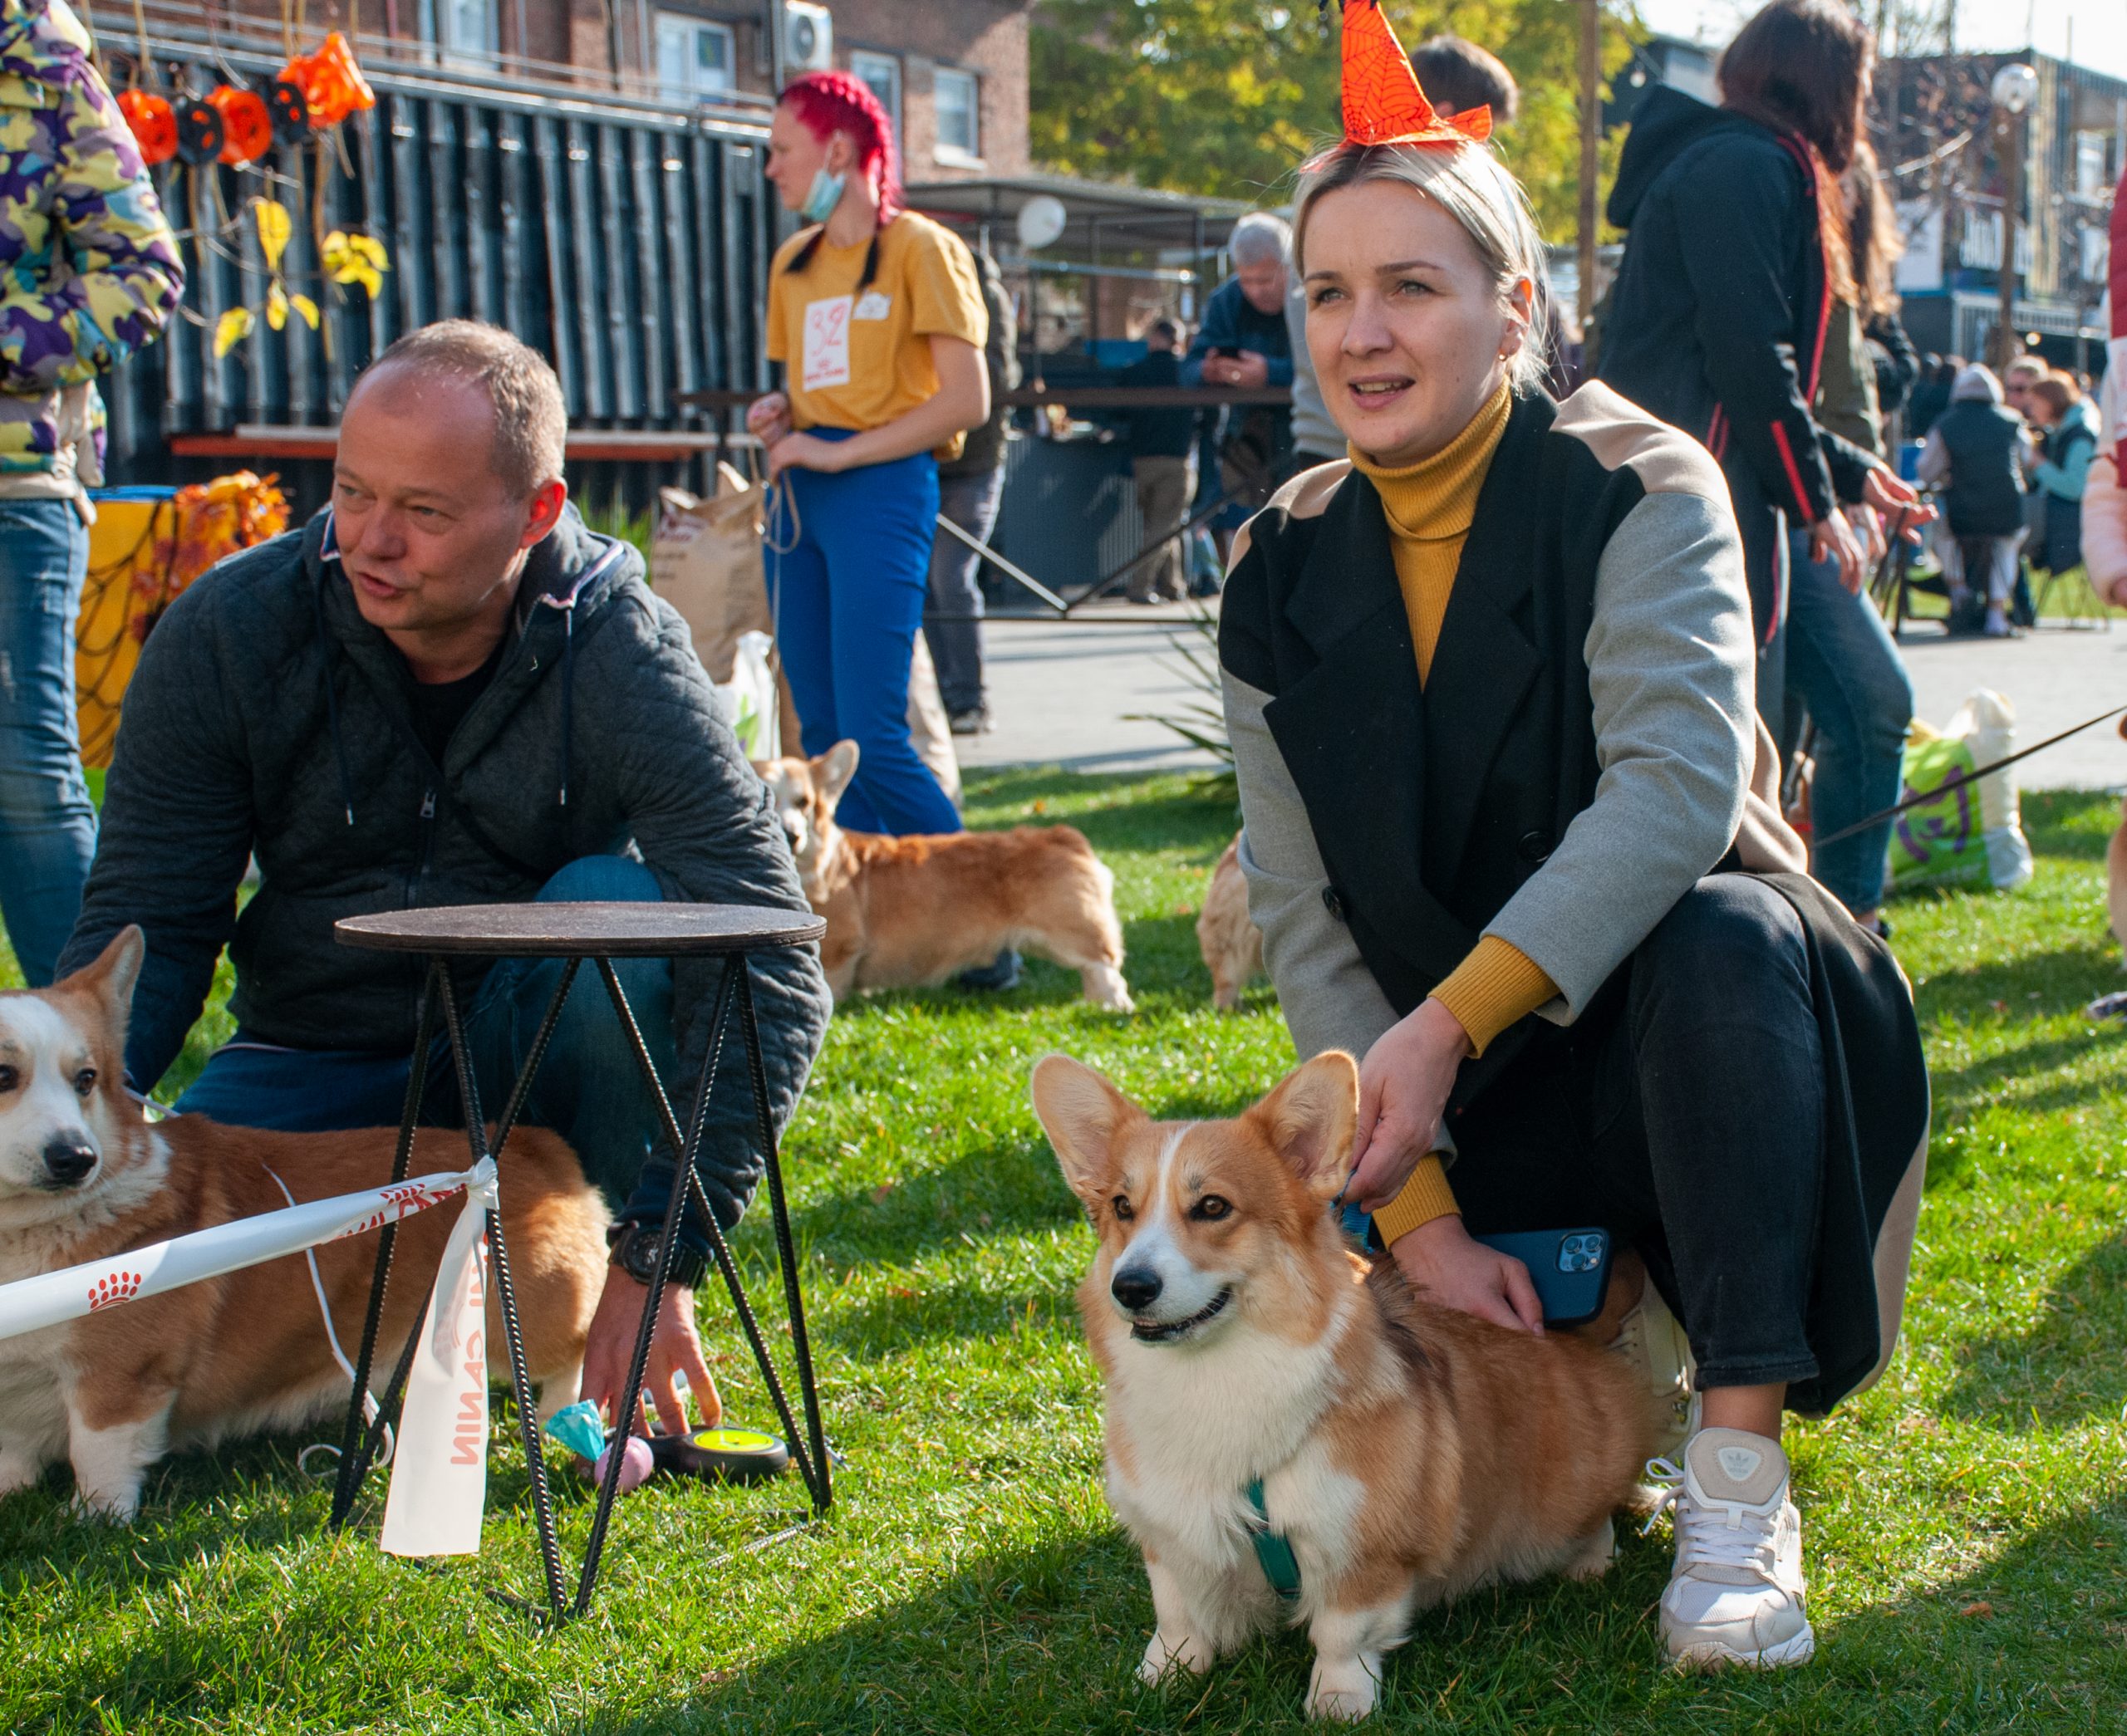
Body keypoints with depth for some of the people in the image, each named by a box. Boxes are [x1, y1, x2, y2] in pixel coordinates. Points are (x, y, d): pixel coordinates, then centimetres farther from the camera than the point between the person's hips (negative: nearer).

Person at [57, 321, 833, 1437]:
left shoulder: (624, 662, -21)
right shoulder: (228, 634, -12)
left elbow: (771, 964, -26)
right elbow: (146, 923, -7)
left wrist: (662, 1255, -34)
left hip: (537, 1052, -1)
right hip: (315, 1067, 2)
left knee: (623, 904, -33)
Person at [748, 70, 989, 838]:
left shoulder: (921, 248, -3)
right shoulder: (792, 262, 18)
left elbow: (965, 401, -10)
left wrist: (838, 454, -13)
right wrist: (778, 415, 6)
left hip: (881, 487, -7)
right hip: (800, 494, 7)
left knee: (872, 739, -14)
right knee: (821, 736, 4)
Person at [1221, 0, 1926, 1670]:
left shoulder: (1638, 491, -12)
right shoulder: (1286, 573, -1)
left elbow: (1679, 781, -28)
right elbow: (1303, 918, -4)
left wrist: (1448, 1024, -38)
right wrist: (1420, 1216, -14)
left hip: (1679, 1033, -4)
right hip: (1461, 1100, 4)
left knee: (1728, 934, -38)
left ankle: (1741, 1482, -28)